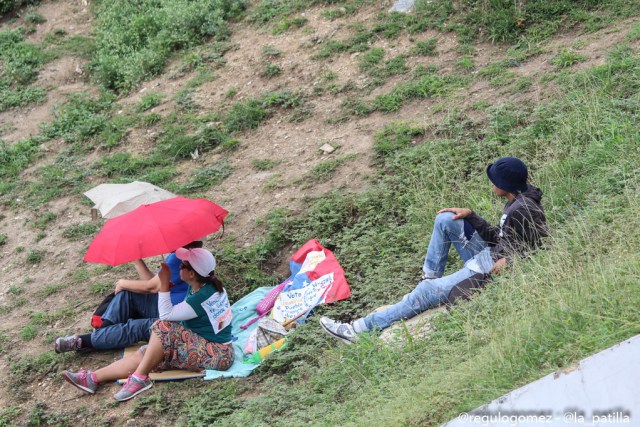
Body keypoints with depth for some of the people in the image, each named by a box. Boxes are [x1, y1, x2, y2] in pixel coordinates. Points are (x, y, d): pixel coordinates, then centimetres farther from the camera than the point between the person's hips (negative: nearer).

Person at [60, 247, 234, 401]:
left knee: (163, 327, -25)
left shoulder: (201, 297, -24)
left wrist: (164, 282, -14)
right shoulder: (209, 285, 4)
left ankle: (140, 378, -16)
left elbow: (166, 314, -17)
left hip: (216, 356, -9)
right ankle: (94, 377, -5)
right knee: (144, 354, -3)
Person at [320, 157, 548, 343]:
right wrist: (470, 216, 8)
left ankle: (361, 329, -7)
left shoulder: (523, 210, -22)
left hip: (493, 271, -10)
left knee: (426, 293, -11)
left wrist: (507, 262, -28)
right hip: (491, 256, 10)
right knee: (445, 219, 8)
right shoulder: (516, 202, 9)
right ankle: (430, 277, 11)